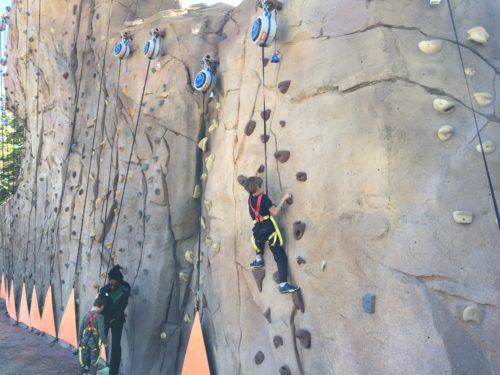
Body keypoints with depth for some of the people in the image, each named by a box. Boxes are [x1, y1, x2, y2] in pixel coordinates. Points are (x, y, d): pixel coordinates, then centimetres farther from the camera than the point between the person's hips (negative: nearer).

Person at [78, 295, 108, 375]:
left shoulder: (86, 315, -4)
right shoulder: (100, 317, -20)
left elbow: (81, 328, 3)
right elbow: (101, 332, -19)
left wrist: (79, 339, 15)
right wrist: (105, 342, -5)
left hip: (85, 340, 5)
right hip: (95, 341, -5)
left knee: (84, 357, 19)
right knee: (94, 359, 10)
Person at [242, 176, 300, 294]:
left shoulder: (250, 199, 10)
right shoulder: (263, 198, -8)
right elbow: (275, 212, -11)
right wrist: (284, 199, -4)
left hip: (258, 231, 6)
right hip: (269, 229, -6)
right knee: (280, 256, -3)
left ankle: (258, 259, 37)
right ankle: (283, 285, -12)